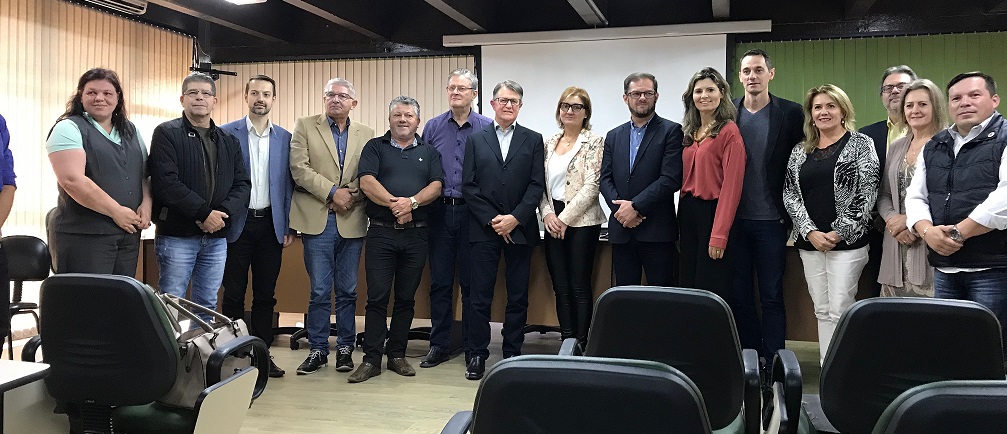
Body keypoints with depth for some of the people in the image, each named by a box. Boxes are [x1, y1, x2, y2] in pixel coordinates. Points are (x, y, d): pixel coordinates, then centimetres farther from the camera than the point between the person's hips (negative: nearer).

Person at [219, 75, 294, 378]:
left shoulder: (284, 138, 8)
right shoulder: (226, 133, 0)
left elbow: (288, 184, 8)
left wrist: (289, 227, 3)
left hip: (271, 225, 2)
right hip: (237, 224, -2)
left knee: (266, 294, 8)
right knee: (234, 294, 4)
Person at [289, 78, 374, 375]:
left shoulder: (366, 134, 11)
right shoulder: (305, 127, 6)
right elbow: (299, 168, -5)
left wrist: (353, 194, -13)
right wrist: (332, 192, -12)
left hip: (352, 222, 2)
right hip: (318, 220, -2)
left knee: (347, 291, 7)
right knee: (320, 291, 2)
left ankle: (345, 348, 18)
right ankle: (318, 349, 13)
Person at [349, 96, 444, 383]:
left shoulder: (429, 152, 14)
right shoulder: (375, 147, 9)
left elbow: (436, 186, 1)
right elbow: (367, 182, -6)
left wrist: (412, 202, -16)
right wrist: (395, 204, -16)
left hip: (416, 233, 2)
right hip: (381, 232, -2)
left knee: (406, 297, 8)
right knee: (377, 297, -3)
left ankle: (397, 355, 18)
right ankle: (371, 359, 3)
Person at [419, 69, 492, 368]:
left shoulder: (487, 128, 2)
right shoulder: (433, 127, 8)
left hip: (473, 212, -2)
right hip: (439, 211, 2)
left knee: (471, 283, 5)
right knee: (440, 282, 7)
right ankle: (439, 345, 17)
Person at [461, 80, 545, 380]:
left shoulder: (533, 140, 8)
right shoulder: (476, 140, 9)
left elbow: (537, 184, 1)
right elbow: (468, 186, 2)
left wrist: (515, 218, -11)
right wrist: (492, 219, -8)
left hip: (520, 229, 0)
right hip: (484, 229, 0)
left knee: (518, 297, 6)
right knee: (480, 296, 1)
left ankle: (512, 354, 16)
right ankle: (477, 355, 9)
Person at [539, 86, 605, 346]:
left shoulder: (594, 142, -3)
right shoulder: (549, 144, 13)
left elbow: (591, 186, -11)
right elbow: (541, 184, 12)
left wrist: (565, 218, -14)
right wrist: (547, 213, -5)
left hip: (582, 221, -5)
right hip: (553, 223, 5)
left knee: (580, 286, -2)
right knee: (560, 287, 8)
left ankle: (581, 345, 8)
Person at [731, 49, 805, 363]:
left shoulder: (791, 113, -1)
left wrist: (790, 214, -3)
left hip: (771, 221, -2)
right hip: (735, 220, 2)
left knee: (772, 296, 3)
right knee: (740, 296, 8)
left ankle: (773, 361, 12)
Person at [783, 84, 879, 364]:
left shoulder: (860, 144, 0)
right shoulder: (800, 152, 12)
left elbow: (867, 192, -7)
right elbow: (790, 194, 6)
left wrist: (838, 232, -12)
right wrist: (810, 231, -7)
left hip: (847, 241, -4)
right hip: (810, 242, 4)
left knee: (840, 311, -5)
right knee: (822, 311, 9)